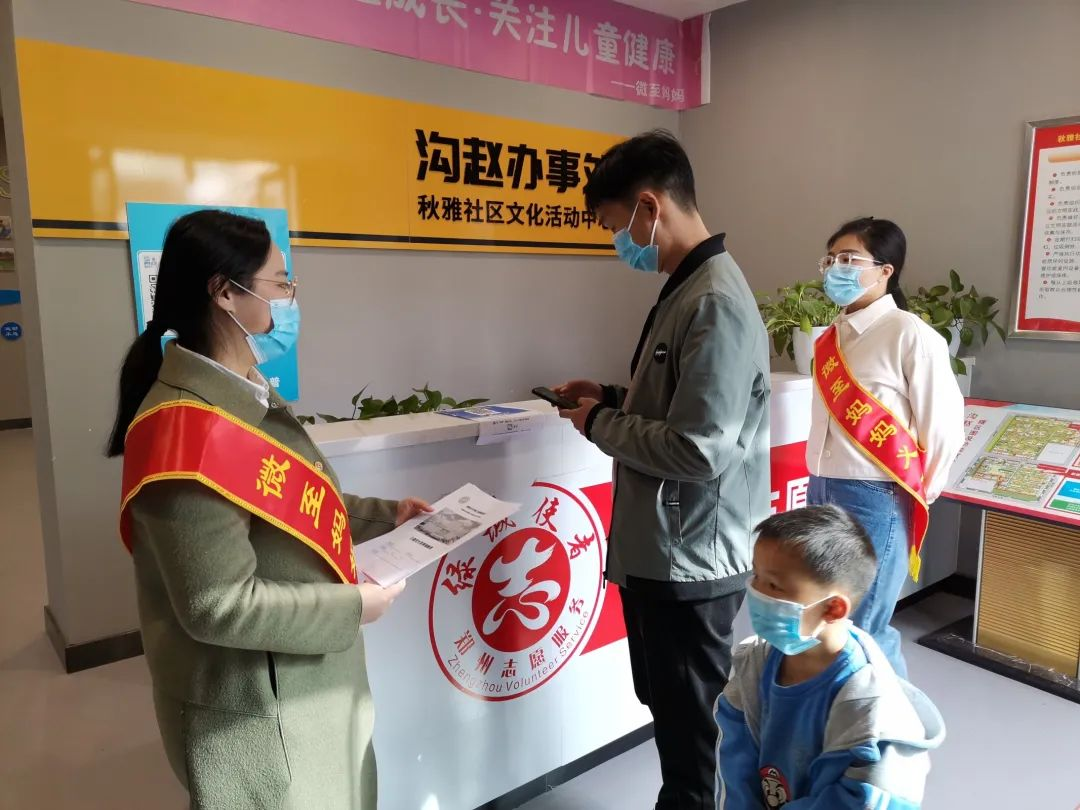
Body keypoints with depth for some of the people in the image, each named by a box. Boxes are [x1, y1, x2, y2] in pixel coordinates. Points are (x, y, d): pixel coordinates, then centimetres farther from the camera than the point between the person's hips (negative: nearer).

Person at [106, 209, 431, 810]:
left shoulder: (247, 393, 3)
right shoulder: (192, 430, -29)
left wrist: (384, 515, 5)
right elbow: (220, 606, -28)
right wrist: (353, 608, -20)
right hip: (256, 712, -9)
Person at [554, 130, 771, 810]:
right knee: (670, 714, 26)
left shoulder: (715, 304, -23)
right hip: (661, 551, 10)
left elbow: (699, 451, -28)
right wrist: (614, 398, 6)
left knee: (692, 733, 11)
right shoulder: (687, 289, 9)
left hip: (691, 562, -10)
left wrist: (601, 425, -14)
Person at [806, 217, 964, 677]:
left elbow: (944, 429, -12)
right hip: (822, 492, 8)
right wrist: (821, 482, 16)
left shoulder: (910, 336, -13)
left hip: (875, 500, -7)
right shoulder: (832, 338, 10)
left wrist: (916, 495, -3)